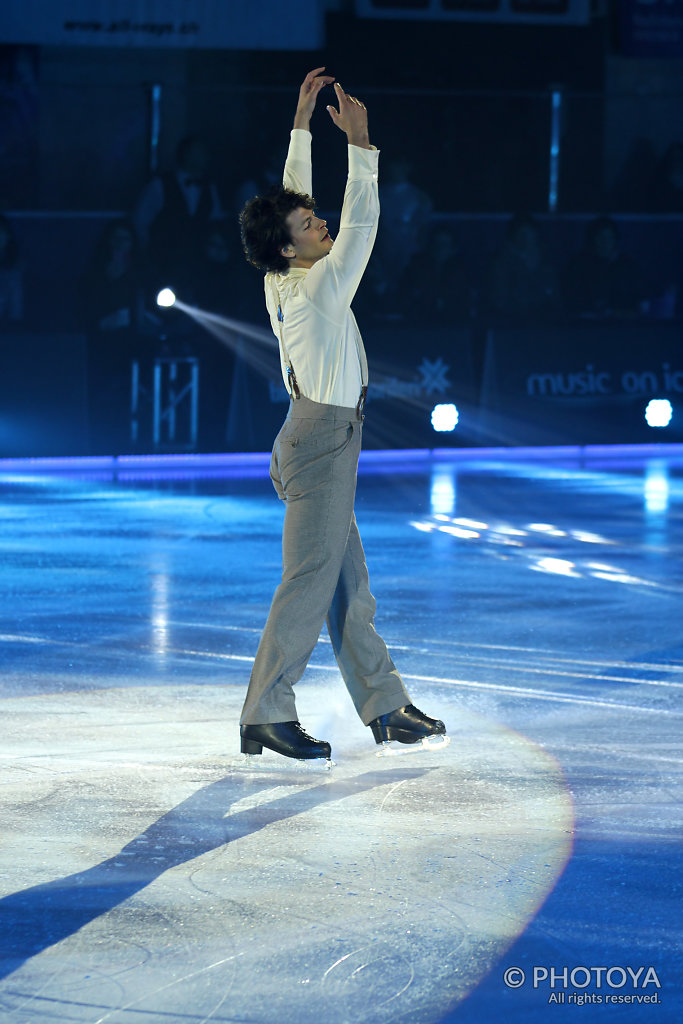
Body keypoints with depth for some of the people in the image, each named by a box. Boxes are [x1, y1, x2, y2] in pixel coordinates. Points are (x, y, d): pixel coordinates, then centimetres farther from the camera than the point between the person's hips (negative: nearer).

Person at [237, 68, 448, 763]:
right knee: (310, 583, -7)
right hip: (323, 444, -10)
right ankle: (266, 716, -7)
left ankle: (385, 707, 15)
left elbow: (292, 194, 11)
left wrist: (302, 120, 11)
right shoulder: (319, 290, -18)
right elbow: (360, 224, -18)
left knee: (348, 583, 10)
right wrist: (359, 143, -17)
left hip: (315, 439, 10)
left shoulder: (282, 283, 4)